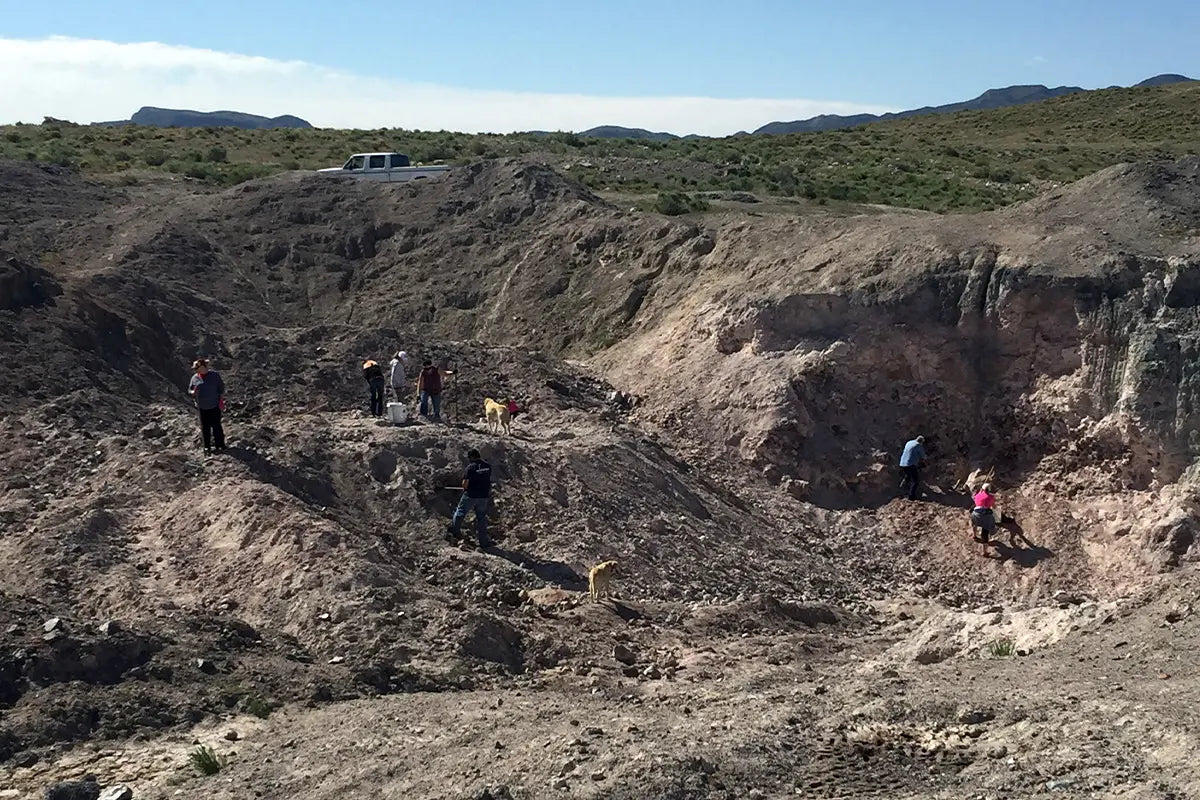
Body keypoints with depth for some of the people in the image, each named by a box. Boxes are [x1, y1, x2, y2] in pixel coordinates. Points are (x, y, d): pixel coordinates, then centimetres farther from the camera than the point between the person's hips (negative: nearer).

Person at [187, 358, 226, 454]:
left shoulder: (214, 375, -4)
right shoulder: (195, 378, 2)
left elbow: (221, 388, 1)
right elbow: (189, 390, 9)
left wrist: (221, 400, -4)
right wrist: (193, 392, -15)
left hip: (214, 406, -3)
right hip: (202, 407, 3)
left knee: (216, 426, -1)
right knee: (205, 427, 7)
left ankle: (220, 446, 9)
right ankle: (207, 446, 19)